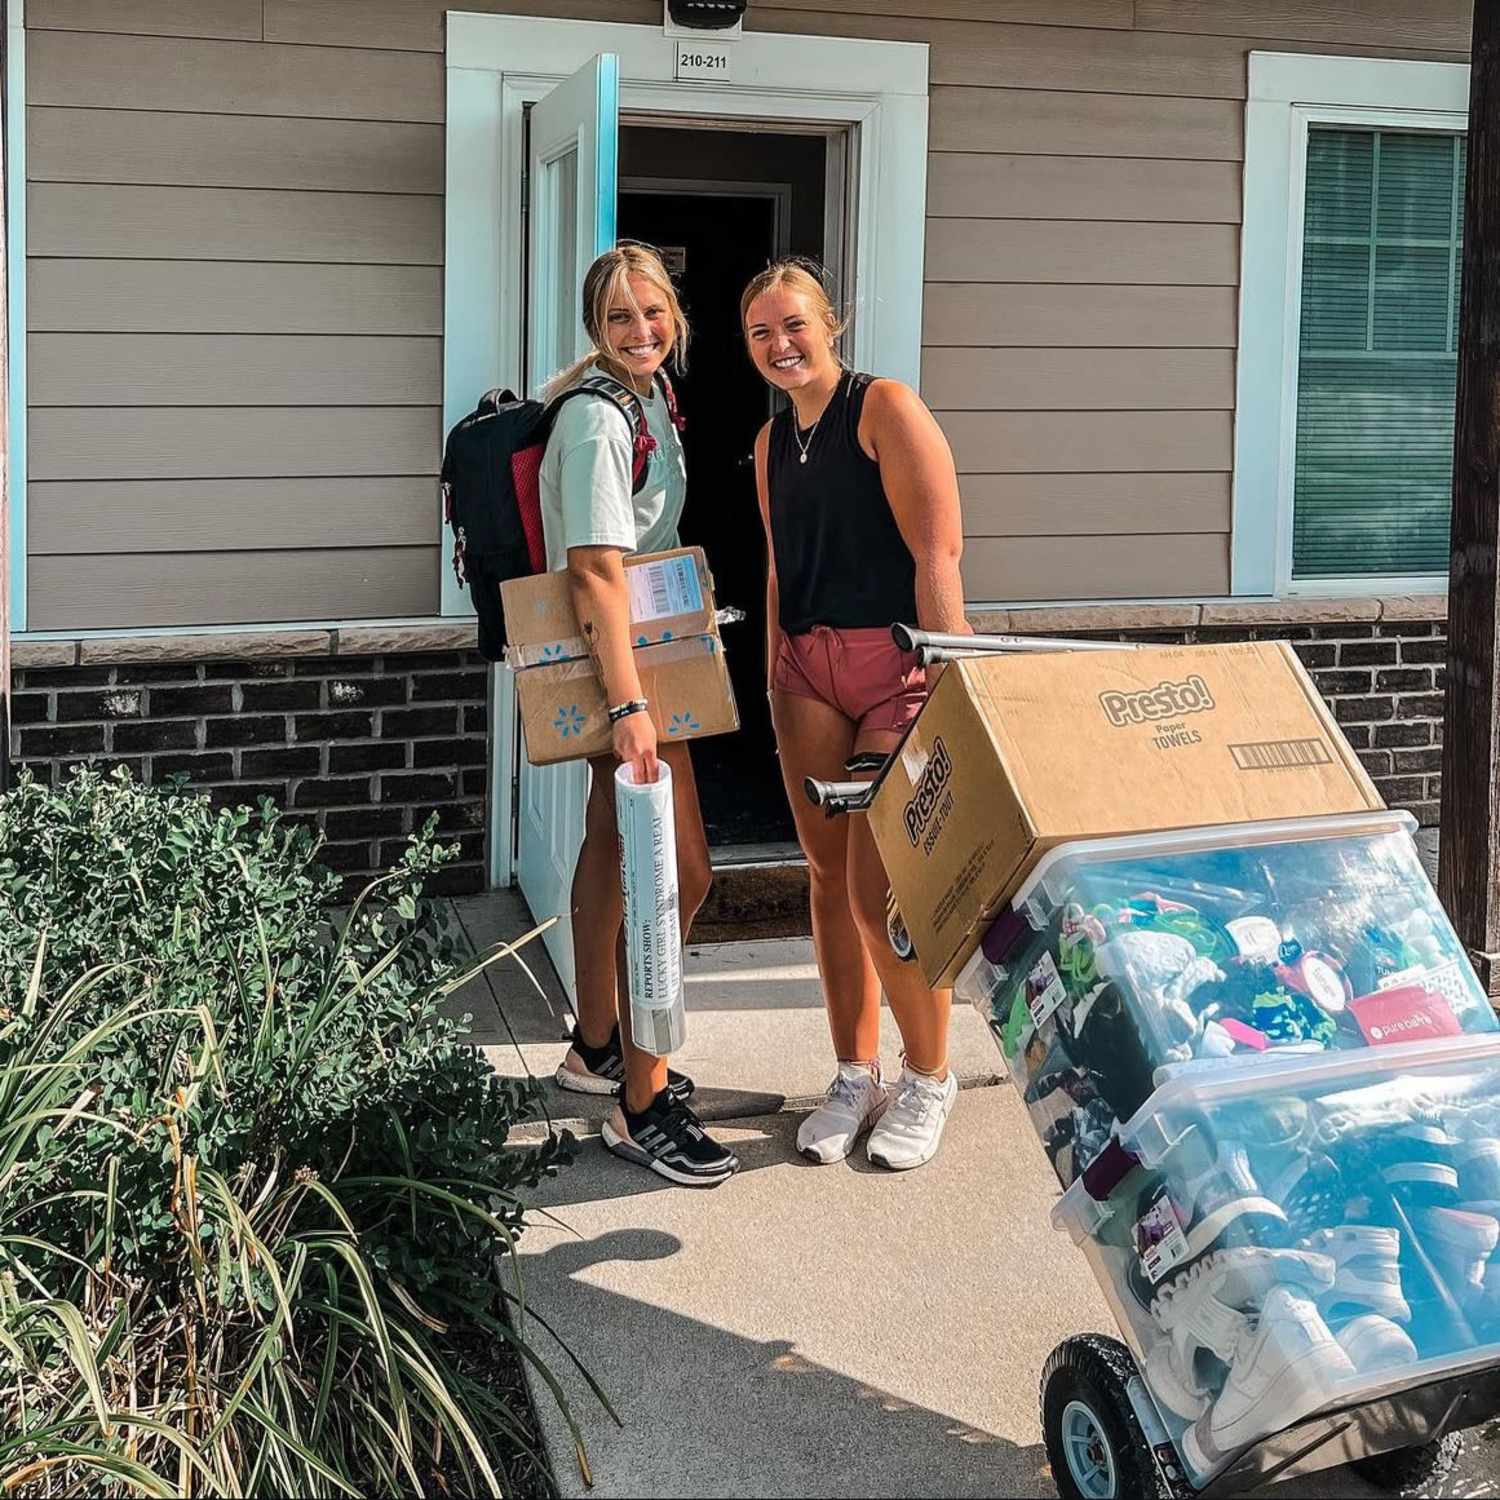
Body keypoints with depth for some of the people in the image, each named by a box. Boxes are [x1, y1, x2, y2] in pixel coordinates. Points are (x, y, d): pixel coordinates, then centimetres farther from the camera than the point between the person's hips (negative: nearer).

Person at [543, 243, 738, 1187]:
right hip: (619, 660, -10)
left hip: (635, 654, 10)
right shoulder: (598, 420, -19)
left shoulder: (647, 394, 11)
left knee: (613, 843, 18)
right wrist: (629, 704, -31)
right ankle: (642, 1104, -6)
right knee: (679, 872, -12)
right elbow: (598, 571, -26)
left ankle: (599, 1046, 33)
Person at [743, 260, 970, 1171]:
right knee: (829, 876, 7)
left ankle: (929, 1080, 10)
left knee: (884, 888, -10)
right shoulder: (773, 440, 15)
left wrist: (943, 680, -18)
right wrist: (773, 678, 16)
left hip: (899, 659, -7)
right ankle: (856, 1078, 20)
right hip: (807, 663, 7)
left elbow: (937, 555, -13)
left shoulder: (886, 408, -8)